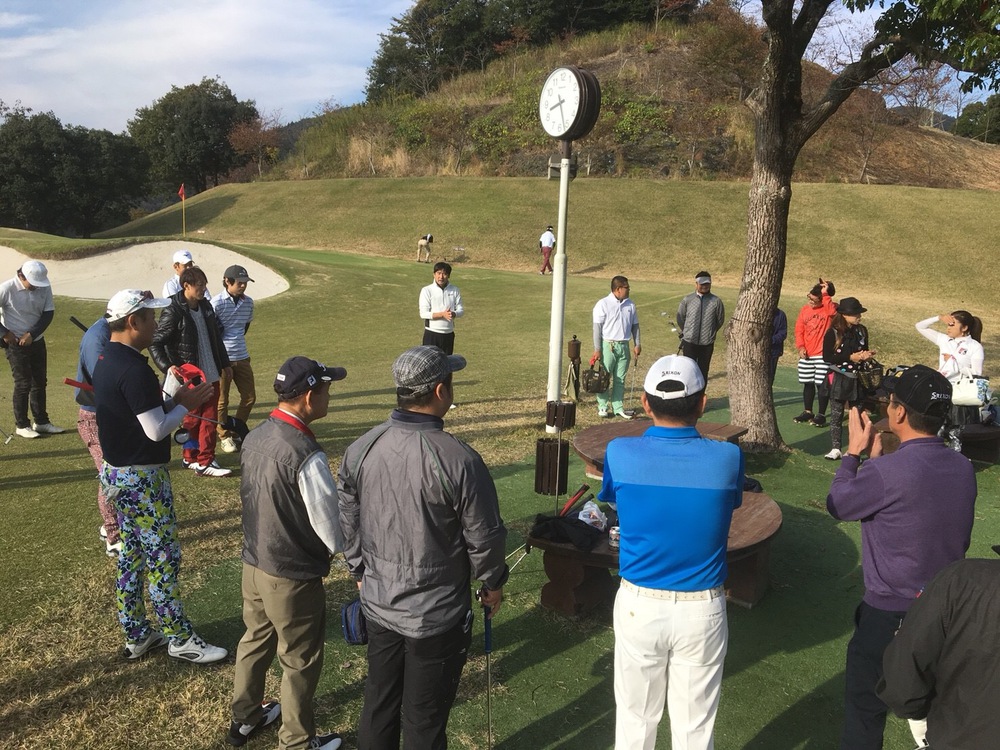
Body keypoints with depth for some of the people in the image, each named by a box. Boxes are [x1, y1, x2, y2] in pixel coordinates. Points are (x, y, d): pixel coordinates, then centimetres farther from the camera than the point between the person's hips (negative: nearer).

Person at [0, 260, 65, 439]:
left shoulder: (44, 287, -7)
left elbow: (48, 313, -5)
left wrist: (32, 334, -14)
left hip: (37, 342, 5)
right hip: (15, 344, -5)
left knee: (40, 382, 11)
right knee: (23, 384, -3)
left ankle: (41, 422, 23)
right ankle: (21, 425, 9)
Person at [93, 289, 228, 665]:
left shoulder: (107, 361, 8)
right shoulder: (134, 369, -24)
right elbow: (156, 430, -24)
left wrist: (173, 401, 5)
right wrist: (186, 405, -10)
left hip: (118, 473, 10)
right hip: (141, 479, -10)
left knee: (131, 556, 17)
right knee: (163, 559, 1)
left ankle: (136, 635, 29)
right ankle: (180, 639, 12)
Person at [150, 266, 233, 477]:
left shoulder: (205, 306, 7)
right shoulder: (173, 311, -14)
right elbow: (155, 343, -13)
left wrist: (225, 364, 22)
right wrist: (167, 366, -27)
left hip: (211, 374, 7)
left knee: (210, 419, 7)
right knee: (192, 419, 6)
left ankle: (205, 460, 15)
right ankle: (192, 458, 21)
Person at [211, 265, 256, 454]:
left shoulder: (248, 302, 4)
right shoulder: (216, 303, -13)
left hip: (242, 357, 6)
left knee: (249, 397, 8)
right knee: (222, 400, 6)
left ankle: (236, 431, 25)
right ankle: (225, 436, 21)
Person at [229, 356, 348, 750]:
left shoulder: (255, 437, -6)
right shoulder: (306, 456, -30)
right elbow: (330, 528, -20)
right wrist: (336, 548, 1)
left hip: (254, 564, 7)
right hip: (293, 578, -7)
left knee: (255, 641, 27)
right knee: (300, 662, 14)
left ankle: (244, 718, 48)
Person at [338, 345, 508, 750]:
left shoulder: (360, 449, -8)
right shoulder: (459, 460, -25)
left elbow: (348, 523, 4)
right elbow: (484, 537, -14)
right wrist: (492, 584, 4)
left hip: (378, 605, 5)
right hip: (437, 614, -5)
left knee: (378, 704, 23)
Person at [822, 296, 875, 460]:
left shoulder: (861, 331, 5)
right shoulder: (833, 333, -10)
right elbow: (827, 357, -14)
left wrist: (867, 355, -4)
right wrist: (851, 357, -17)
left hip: (857, 379, 4)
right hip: (838, 379, -4)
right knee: (836, 414, 2)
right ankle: (835, 449, 9)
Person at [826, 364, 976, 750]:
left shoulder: (885, 472, -28)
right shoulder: (963, 467, -5)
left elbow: (837, 505, -9)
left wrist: (854, 452, 0)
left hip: (890, 613, -6)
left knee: (865, 707, 13)